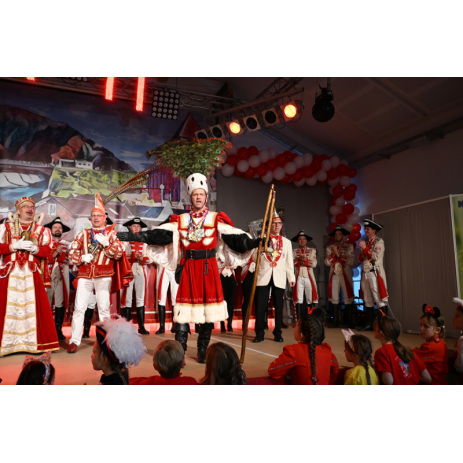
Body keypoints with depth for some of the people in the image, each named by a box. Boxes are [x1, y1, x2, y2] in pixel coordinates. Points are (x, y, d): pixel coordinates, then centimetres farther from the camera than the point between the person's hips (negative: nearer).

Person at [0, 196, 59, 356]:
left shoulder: (42, 230, 12)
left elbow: (48, 250, 2)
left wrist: (34, 248, -15)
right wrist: (14, 246, -12)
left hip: (32, 275, 0)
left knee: (35, 307, -4)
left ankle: (36, 342, 3)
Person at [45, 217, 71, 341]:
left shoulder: (67, 244, 16)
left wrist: (60, 254, -10)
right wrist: (53, 255, -10)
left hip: (62, 276, 1)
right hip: (48, 275, -1)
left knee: (60, 304, -2)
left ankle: (58, 330, 6)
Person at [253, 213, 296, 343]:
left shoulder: (287, 242, 16)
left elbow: (289, 261, 14)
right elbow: (254, 258, 5)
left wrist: (292, 277, 8)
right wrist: (261, 250, -15)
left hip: (279, 278, 1)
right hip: (263, 276, -1)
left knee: (279, 306, 4)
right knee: (260, 305, -3)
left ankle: (278, 333, 15)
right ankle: (259, 333, 6)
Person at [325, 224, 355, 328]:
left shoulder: (349, 246, 8)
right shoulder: (330, 247, 15)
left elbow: (351, 261, -5)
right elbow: (327, 262, 5)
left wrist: (338, 254, -9)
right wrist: (334, 254, -8)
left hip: (345, 274, -2)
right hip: (334, 274, 2)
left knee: (348, 298, -5)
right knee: (334, 299, 2)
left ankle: (349, 322, 2)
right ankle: (335, 322, 9)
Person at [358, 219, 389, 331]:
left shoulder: (379, 241, 0)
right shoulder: (366, 242, 21)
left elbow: (375, 256, -14)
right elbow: (360, 260, 18)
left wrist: (365, 248, -6)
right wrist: (362, 250, 0)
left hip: (374, 272, -7)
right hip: (365, 273, 7)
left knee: (379, 300, -9)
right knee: (367, 300, 8)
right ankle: (370, 324, 14)